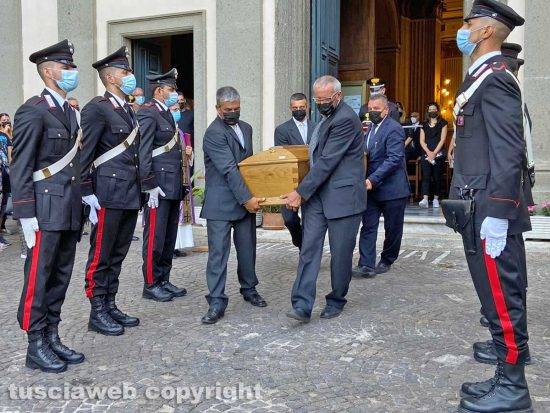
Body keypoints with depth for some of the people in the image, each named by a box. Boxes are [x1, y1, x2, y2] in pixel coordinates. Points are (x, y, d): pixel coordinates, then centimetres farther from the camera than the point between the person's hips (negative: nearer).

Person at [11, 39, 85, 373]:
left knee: (61, 276, 12)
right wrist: (26, 214, -15)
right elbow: (21, 168, -11)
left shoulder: (70, 112, 17)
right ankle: (36, 347, 11)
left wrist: (85, 197, 14)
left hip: (70, 210, 8)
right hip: (46, 208, -8)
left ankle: (52, 338, 23)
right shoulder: (33, 111, -8)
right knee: (39, 277, 0)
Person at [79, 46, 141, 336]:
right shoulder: (97, 108, -9)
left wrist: (143, 187, 17)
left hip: (130, 195, 8)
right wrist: (88, 195, -16)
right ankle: (97, 313, 13)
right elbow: (84, 155, -12)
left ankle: (110, 307, 25)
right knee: (100, 255, 2)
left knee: (117, 255, 14)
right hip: (109, 195, -8)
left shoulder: (128, 110, 18)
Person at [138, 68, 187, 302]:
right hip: (159, 185, -9)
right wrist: (150, 186, -19)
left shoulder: (167, 114, 19)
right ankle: (151, 285, 9)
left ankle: (164, 281, 23)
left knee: (169, 237, 13)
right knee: (155, 237, -1)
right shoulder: (148, 113, -9)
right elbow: (143, 153, -16)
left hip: (173, 186, 9)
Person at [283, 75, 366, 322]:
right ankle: (302, 306, -2)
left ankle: (336, 301, 22)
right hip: (316, 195, 8)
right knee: (309, 248, -1)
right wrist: (304, 192, 19)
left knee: (341, 252, 5)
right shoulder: (326, 117, 16)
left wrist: (301, 192, -17)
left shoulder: (345, 119, -14)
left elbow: (327, 162, -19)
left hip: (342, 195, -8)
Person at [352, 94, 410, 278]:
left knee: (392, 229, 8)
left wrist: (373, 179, -28)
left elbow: (394, 159, -22)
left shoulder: (394, 129, -13)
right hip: (371, 187, 7)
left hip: (392, 189, -7)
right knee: (368, 226, -2)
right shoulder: (370, 128, 14)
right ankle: (366, 265, -3)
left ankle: (386, 261, 25)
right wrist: (367, 181, 6)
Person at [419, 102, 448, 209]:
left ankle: (436, 198, 7)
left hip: (439, 154, -1)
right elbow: (422, 141, 7)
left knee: (437, 177, 0)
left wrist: (434, 153, -10)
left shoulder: (442, 123, 8)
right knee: (426, 176, -11)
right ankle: (425, 199, -20)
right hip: (426, 154, 2)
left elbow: (442, 139, -1)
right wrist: (429, 152, -8)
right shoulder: (424, 125, 16)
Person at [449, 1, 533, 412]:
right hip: (479, 212, 10)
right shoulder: (481, 78, 18)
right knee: (497, 298, 15)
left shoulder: (495, 78, -12)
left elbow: (508, 151, -20)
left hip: (491, 214, -10)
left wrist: (496, 215, -23)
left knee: (502, 299, 0)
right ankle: (506, 377, 28)